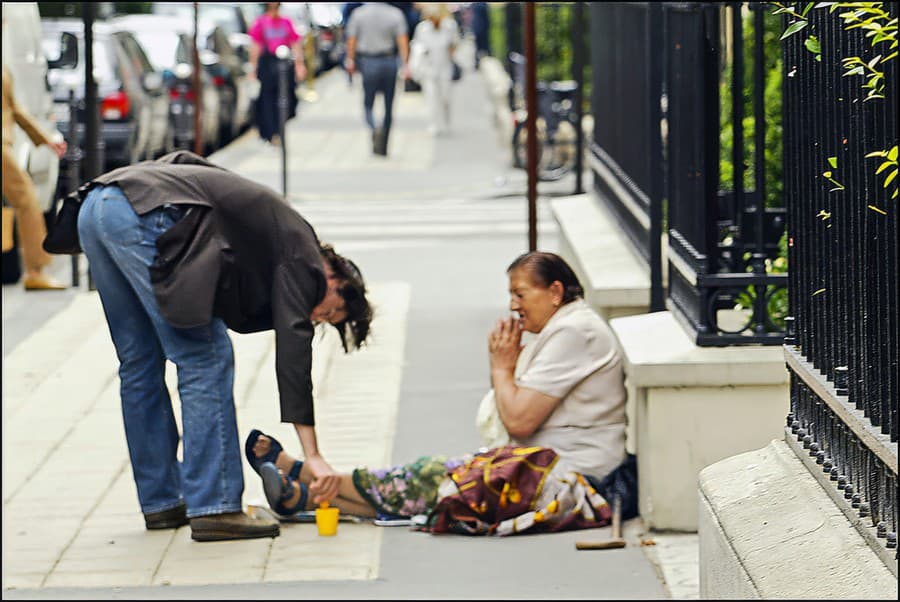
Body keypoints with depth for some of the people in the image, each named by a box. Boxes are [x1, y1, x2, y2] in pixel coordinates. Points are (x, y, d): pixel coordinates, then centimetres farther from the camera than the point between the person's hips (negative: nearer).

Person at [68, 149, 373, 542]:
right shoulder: (300, 250, 4)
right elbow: (293, 348, -4)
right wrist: (313, 457, -7)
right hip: (142, 212, -10)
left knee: (140, 363, 17)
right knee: (206, 360, -3)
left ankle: (160, 501, 23)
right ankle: (214, 508, -5)